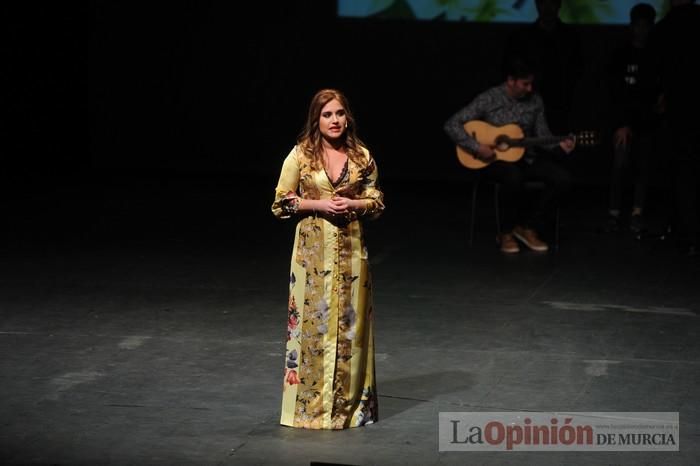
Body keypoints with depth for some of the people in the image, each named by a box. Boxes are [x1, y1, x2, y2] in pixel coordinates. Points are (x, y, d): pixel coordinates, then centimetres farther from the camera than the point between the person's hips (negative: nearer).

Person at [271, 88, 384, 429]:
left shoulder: (362, 156, 3)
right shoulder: (300, 155, -3)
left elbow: (377, 202, 9)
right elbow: (281, 203, -1)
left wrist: (353, 204, -11)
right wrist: (319, 204, -14)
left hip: (351, 248, 2)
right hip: (313, 249, -2)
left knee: (350, 322, 6)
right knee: (311, 320, 0)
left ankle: (349, 403, 16)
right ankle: (310, 404, 10)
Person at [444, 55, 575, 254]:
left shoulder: (535, 100, 3)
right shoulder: (488, 100, -12)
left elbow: (542, 135, 8)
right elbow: (452, 125, -15)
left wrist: (559, 144, -13)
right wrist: (476, 147, -23)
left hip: (526, 157, 5)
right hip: (493, 159, -5)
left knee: (563, 178, -19)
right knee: (514, 177, -40)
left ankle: (528, 227, -5)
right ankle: (507, 232, -15)